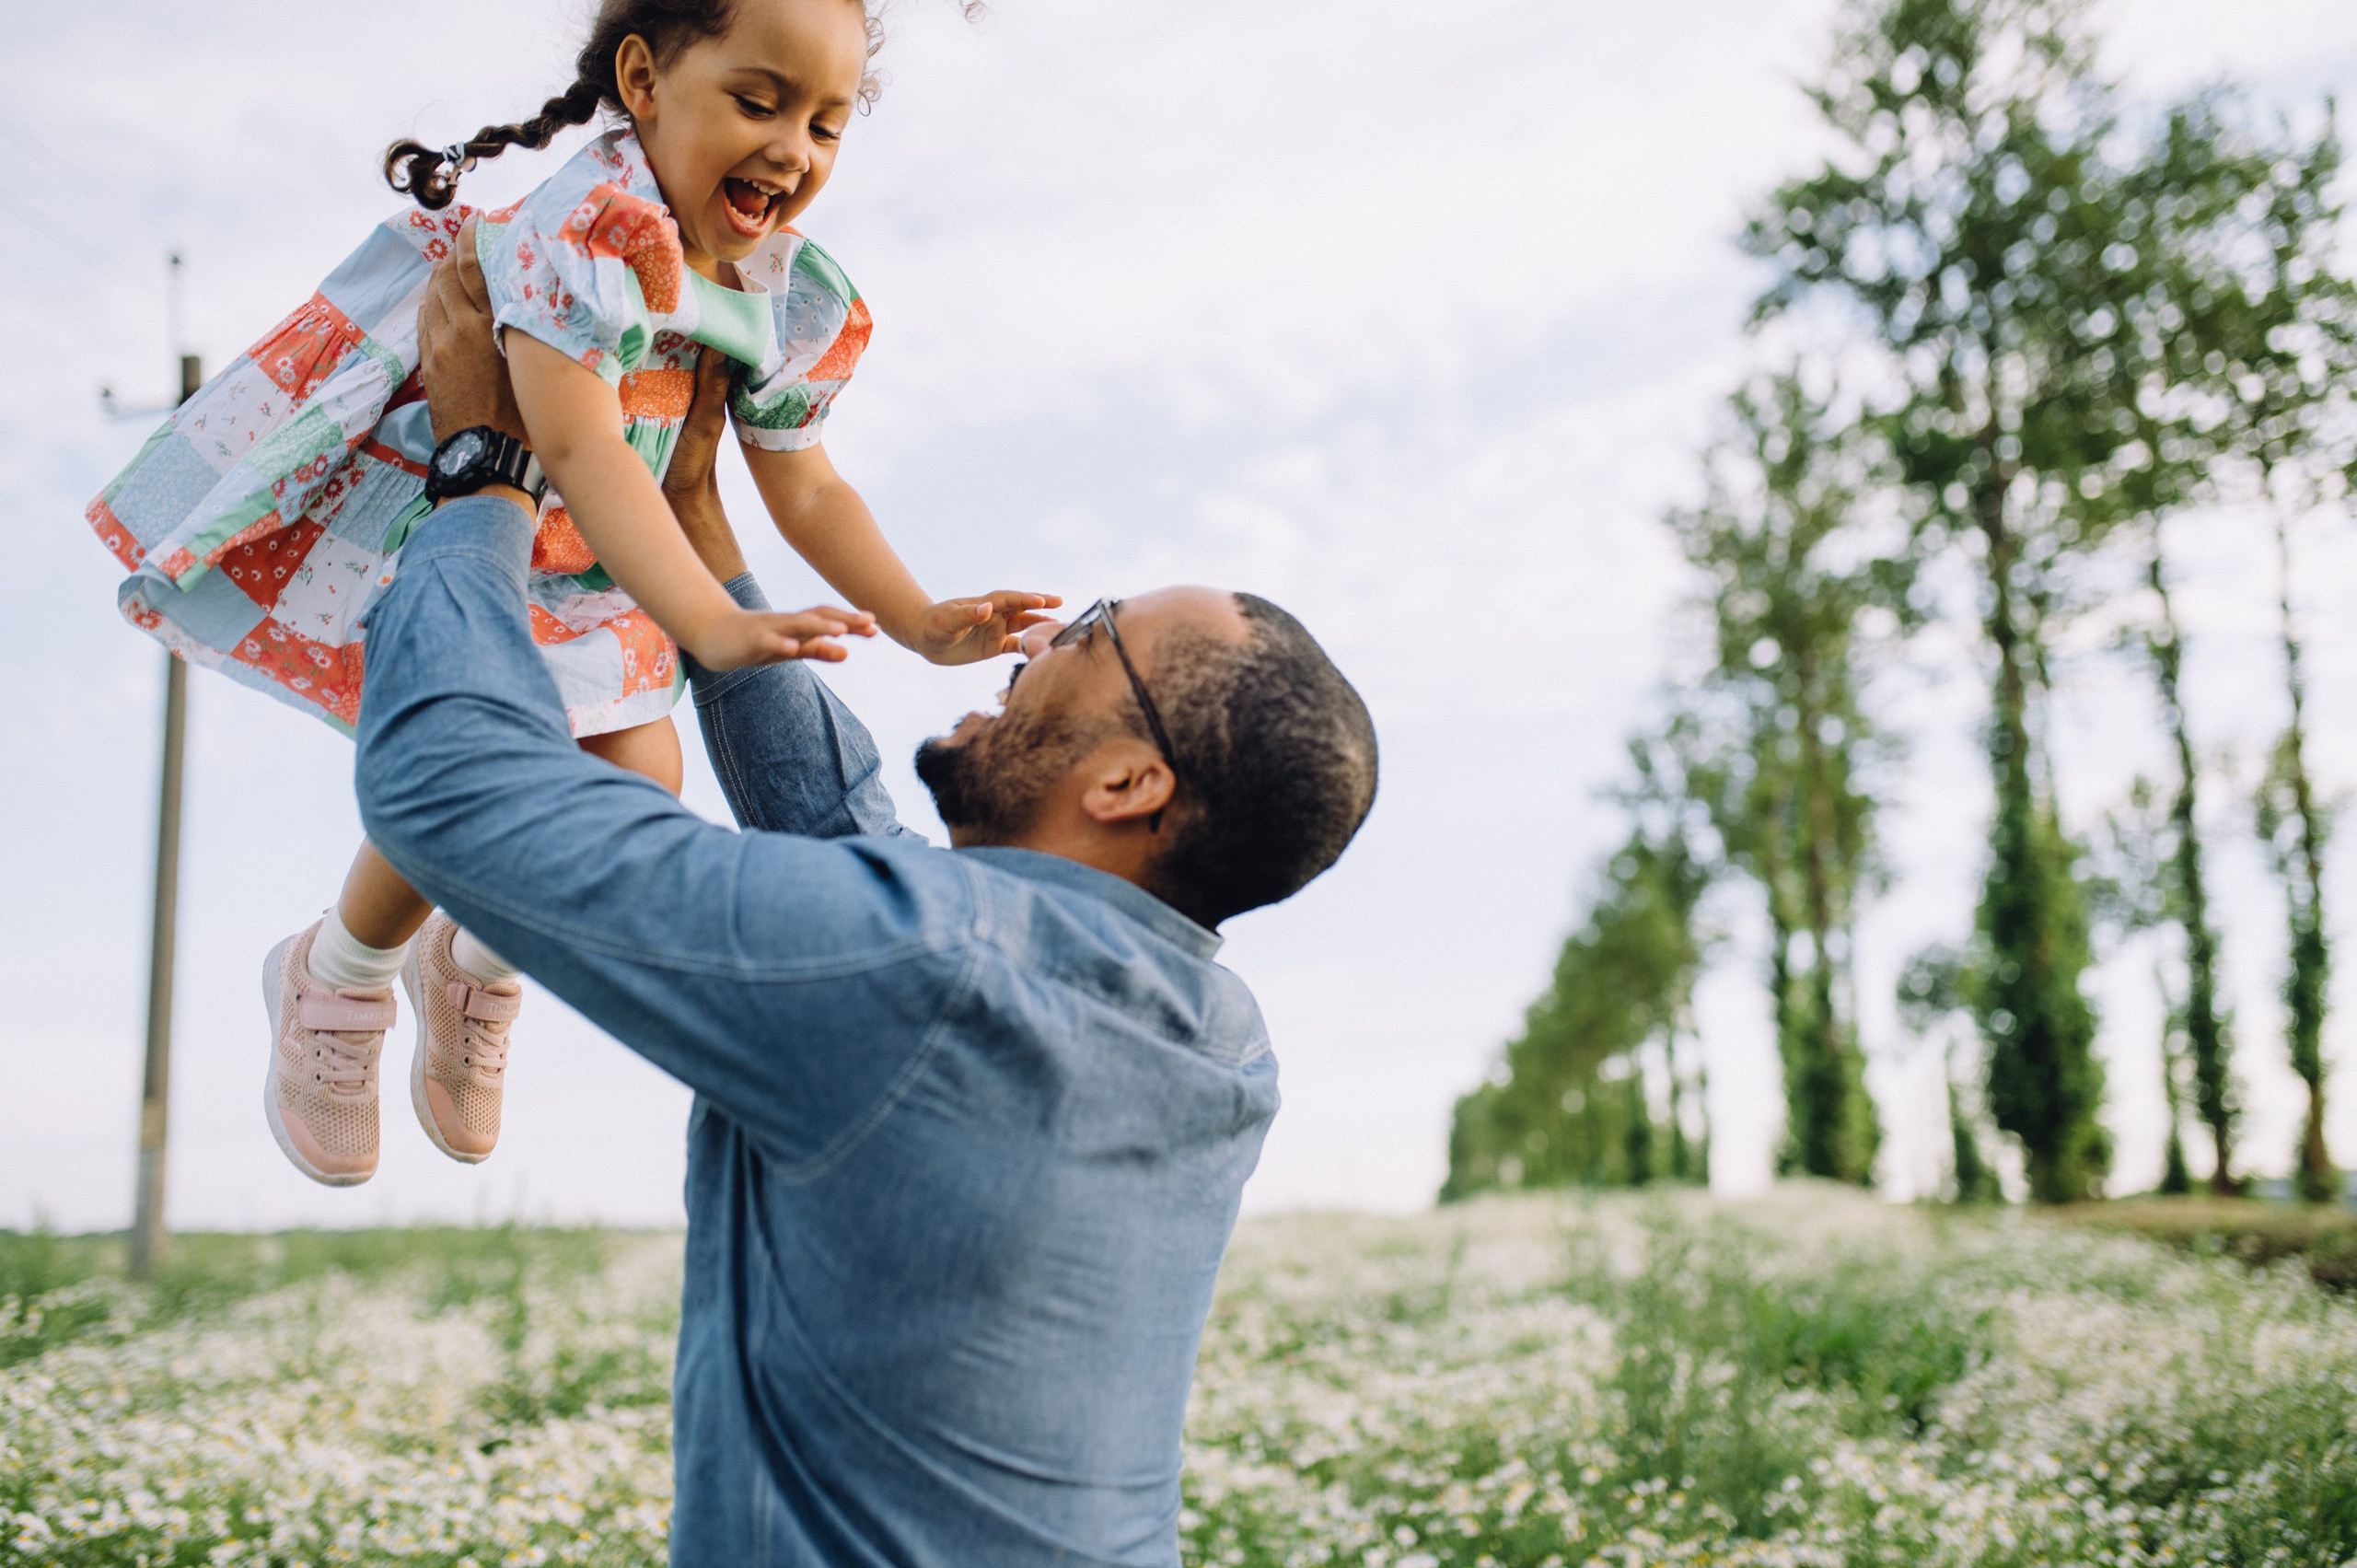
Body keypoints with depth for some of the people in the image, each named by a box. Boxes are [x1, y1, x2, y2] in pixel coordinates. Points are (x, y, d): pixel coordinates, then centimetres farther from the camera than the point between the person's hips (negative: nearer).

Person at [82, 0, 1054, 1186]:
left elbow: (804, 486, 3)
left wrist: (920, 624, -10)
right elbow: (577, 446, -41)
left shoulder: (794, 302, -5)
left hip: (580, 567, 7)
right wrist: (709, 627, -52)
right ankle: (333, 982, 18)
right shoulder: (589, 229, -30)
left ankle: (475, 970, 30)